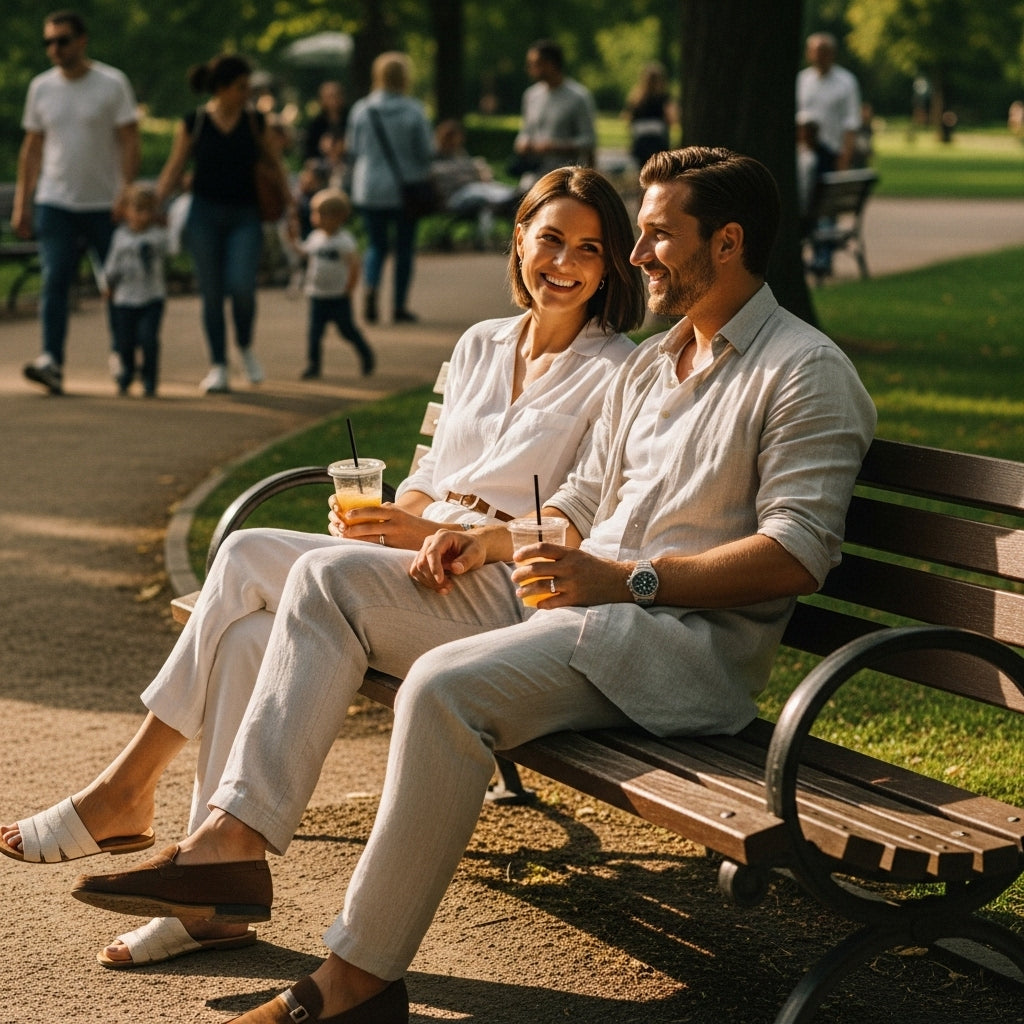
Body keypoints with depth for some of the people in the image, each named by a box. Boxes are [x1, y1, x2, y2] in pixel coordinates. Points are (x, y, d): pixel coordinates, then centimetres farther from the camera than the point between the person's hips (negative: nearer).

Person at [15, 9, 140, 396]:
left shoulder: (112, 84, -3)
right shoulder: (41, 87, 8)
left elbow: (129, 142, -6)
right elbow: (32, 147, 12)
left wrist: (126, 195, -17)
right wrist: (21, 204, 7)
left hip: (105, 205, -2)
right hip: (54, 204, 2)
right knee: (54, 281, -11)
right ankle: (51, 362, -19)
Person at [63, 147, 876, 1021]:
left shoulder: (807, 373, -7)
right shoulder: (648, 365, 21)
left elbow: (799, 552, -17)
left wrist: (627, 578, -21)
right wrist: (486, 541, 5)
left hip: (689, 639, -9)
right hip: (568, 591, 9)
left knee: (446, 684, -33)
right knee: (328, 580, 1)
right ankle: (235, 839, -9)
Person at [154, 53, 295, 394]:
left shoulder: (255, 122, 3)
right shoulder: (193, 123, -1)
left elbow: (274, 165, 13)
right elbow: (174, 171, 5)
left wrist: (289, 204, 5)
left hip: (244, 216, 0)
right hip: (204, 215, 0)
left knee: (241, 285, -17)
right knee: (211, 293, 0)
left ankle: (245, 347, 10)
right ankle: (218, 367, 9)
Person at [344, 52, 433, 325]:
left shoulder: (361, 110, -4)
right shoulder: (414, 111, -10)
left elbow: (352, 151, 3)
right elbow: (424, 152, -7)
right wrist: (423, 174, 14)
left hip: (369, 189, 2)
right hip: (406, 189, -2)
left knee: (376, 244, 14)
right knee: (404, 247, 9)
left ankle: (371, 287, -14)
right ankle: (399, 305, 10)